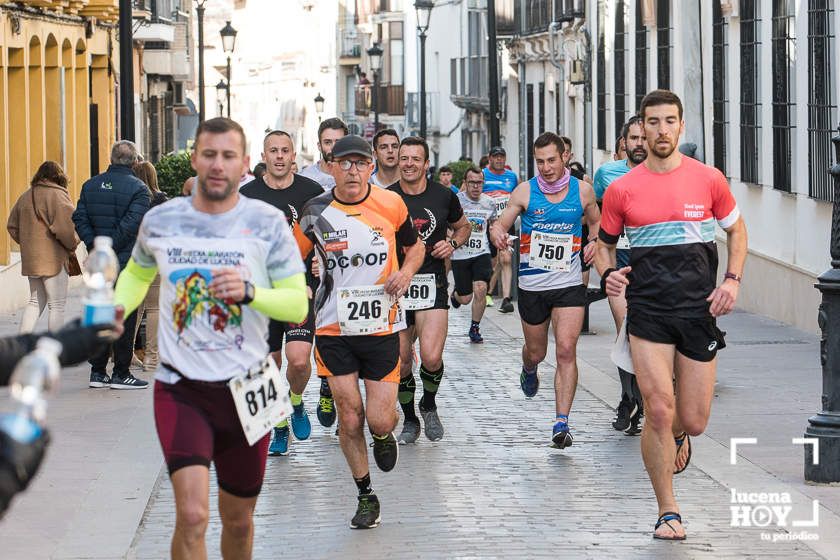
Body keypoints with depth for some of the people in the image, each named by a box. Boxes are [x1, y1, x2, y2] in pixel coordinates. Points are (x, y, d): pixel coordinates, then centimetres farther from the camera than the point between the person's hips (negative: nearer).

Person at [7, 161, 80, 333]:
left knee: (36, 302, 17)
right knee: (57, 305, 2)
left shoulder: (26, 196, 12)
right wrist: (72, 245, -5)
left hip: (30, 259, 7)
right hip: (52, 259, -7)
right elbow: (65, 227, -21)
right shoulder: (57, 195, -12)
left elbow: (12, 226, 17)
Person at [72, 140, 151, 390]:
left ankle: (97, 372, 15)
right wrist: (111, 248, -13)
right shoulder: (138, 189, -10)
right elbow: (131, 224, -20)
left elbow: (79, 219, 0)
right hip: (129, 263, -5)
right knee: (125, 317, 1)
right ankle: (121, 373, 4)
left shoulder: (90, 185, 8)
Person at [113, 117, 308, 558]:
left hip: (245, 389, 1)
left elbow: (298, 305, -7)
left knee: (238, 521, 15)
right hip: (180, 390, -1)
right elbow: (137, 273, 22)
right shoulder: (159, 221, 0)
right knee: (192, 515, -20)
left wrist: (249, 292, -25)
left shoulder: (267, 223, -5)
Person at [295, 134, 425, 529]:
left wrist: (407, 270, -7)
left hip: (382, 326, 0)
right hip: (334, 331, 0)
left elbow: (415, 245, 14)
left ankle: (384, 435, 33)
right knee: (350, 419, 1)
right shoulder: (315, 212, -3)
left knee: (379, 420, -5)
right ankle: (365, 497, 18)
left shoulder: (391, 204, -3)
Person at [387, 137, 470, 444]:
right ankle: (409, 420, 25)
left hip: (432, 283, -1)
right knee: (400, 362, 3)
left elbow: (463, 226, 20)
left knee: (431, 358, -17)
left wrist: (453, 243, 0)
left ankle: (429, 406, 13)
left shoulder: (443, 196, 2)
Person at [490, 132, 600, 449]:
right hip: (532, 286, 1)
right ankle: (529, 370, 54)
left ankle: (562, 423, -13)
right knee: (536, 351, 15)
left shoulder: (582, 191, -1)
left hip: (569, 285, -1)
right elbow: (501, 223, -1)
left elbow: (596, 222, 16)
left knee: (566, 350, -14)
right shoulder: (525, 192, -4)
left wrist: (594, 242, -5)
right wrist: (497, 233, -25)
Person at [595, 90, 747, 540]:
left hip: (699, 311, 1)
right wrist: (608, 273, -7)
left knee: (694, 421, 2)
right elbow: (604, 242, 14)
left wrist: (732, 280, 2)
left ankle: (675, 437, 42)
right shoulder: (622, 189, 1)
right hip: (647, 312, -1)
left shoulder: (708, 180, 2)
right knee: (659, 410, -12)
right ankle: (668, 512, 2)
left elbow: (736, 230, 16)